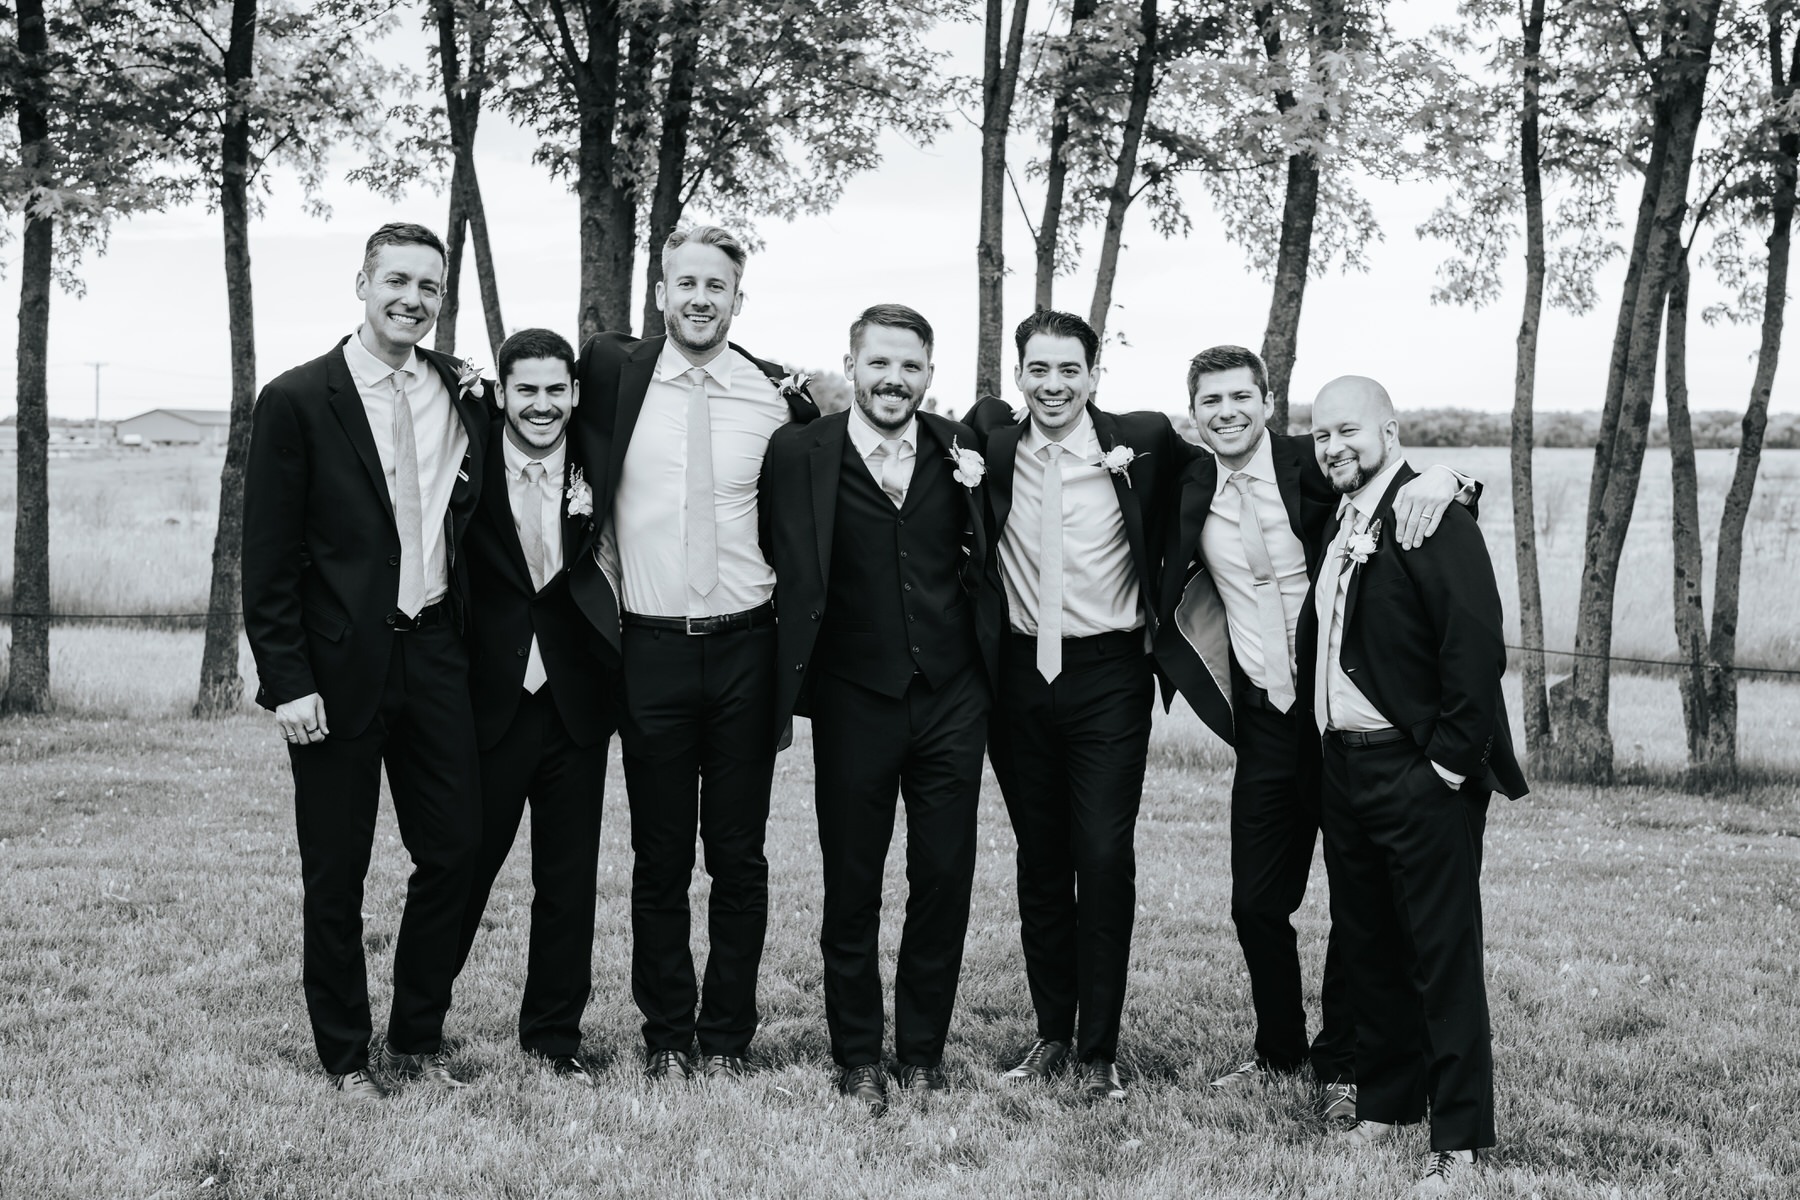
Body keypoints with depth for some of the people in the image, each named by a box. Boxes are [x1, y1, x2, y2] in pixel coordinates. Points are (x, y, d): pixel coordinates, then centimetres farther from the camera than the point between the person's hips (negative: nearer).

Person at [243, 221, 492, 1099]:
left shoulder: (462, 392, 7)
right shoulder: (297, 401, -6)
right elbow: (269, 557, -7)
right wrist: (286, 680, -11)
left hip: (434, 654, 4)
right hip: (339, 665, -4)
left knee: (454, 848, 8)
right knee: (336, 871, 6)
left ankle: (418, 1039, 26)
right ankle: (346, 1055, 22)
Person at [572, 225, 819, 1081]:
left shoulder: (778, 397, 0)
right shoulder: (614, 373, -1)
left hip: (745, 649, 0)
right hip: (651, 649, 0)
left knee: (739, 857, 8)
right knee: (660, 858, 8)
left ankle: (728, 1036, 20)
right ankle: (666, 1035, 21)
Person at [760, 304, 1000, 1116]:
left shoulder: (959, 449, 5)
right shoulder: (801, 453, -4)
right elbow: (785, 572, -1)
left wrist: (976, 490, 1)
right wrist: (787, 692, -7)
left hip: (951, 697, 2)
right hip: (854, 703, -2)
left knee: (945, 882, 7)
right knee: (851, 888, 8)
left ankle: (923, 1051, 23)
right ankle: (858, 1058, 22)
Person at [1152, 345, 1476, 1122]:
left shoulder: (1318, 469, -8)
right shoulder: (1190, 491, 3)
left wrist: (1442, 480, -32)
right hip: (1267, 720, 4)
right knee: (1256, 901, 10)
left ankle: (1340, 1065, 20)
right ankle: (1279, 1048, 30)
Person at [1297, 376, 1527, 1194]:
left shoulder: (1432, 517, -13)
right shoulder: (1338, 523, 12)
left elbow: (1476, 646, -19)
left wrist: (1451, 759, -19)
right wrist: (1325, 744, 11)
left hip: (1418, 771, -8)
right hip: (1345, 762, 8)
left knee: (1442, 953, -1)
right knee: (1366, 944, 16)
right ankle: (1385, 1104, 30)